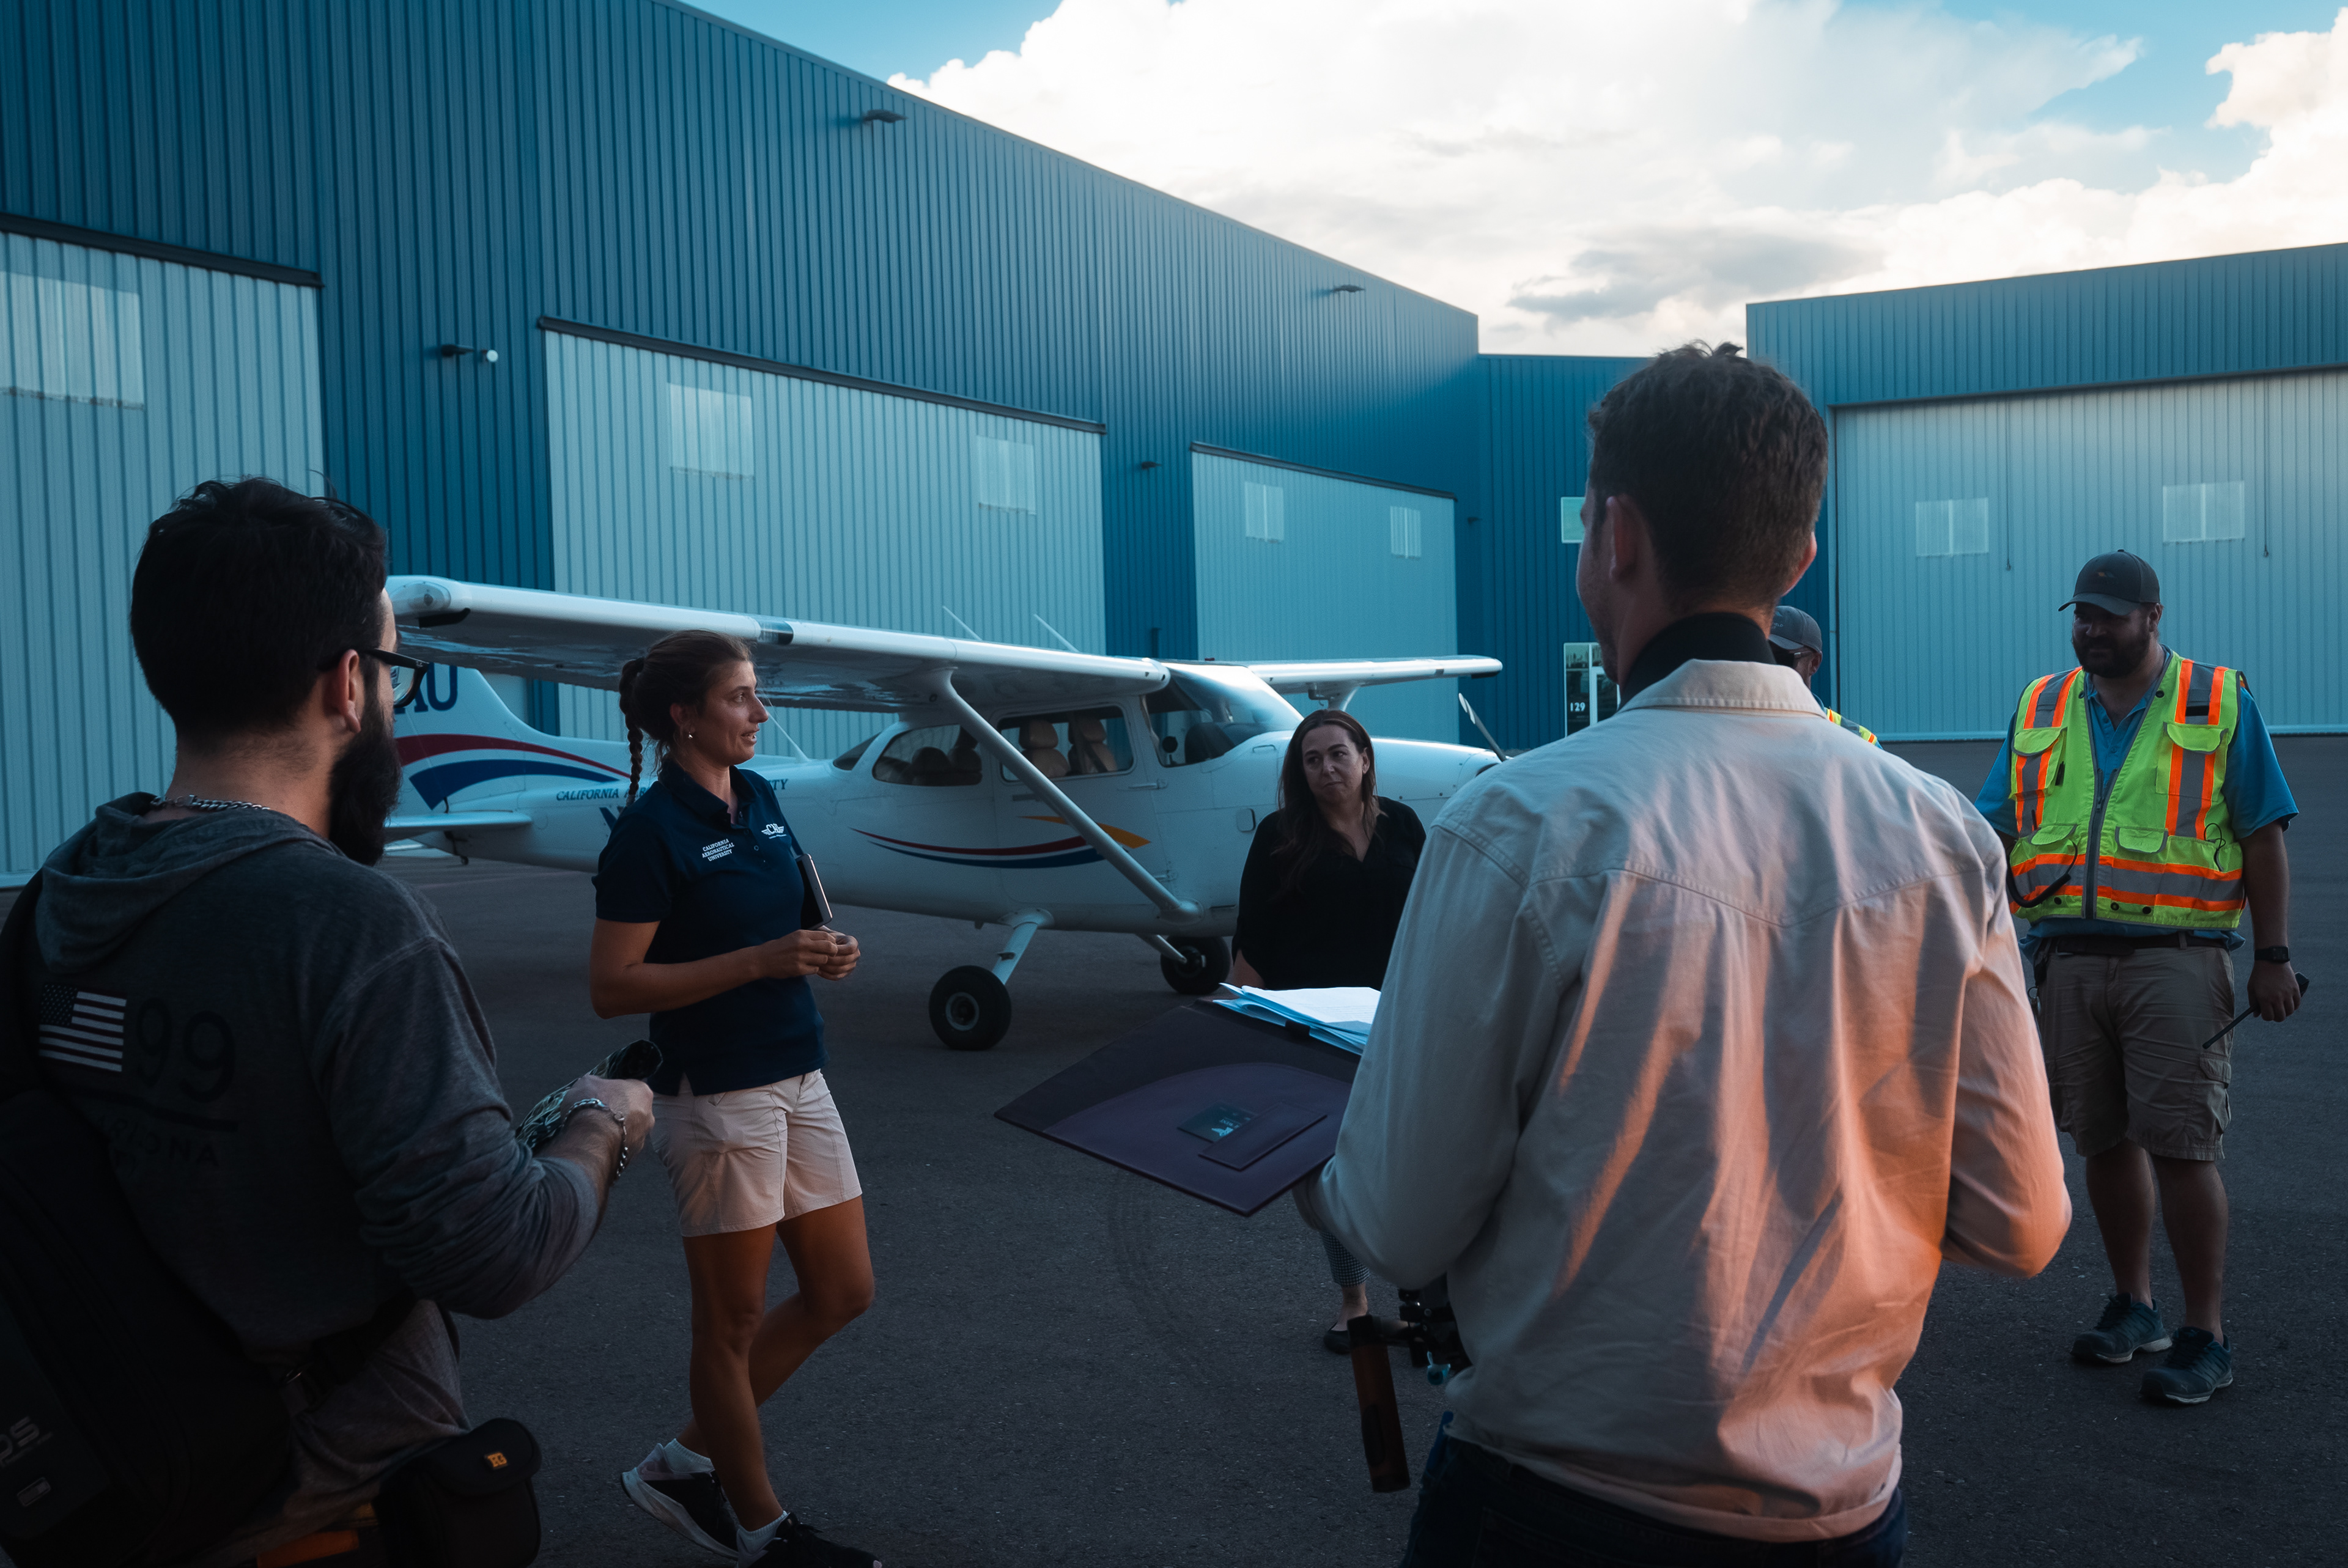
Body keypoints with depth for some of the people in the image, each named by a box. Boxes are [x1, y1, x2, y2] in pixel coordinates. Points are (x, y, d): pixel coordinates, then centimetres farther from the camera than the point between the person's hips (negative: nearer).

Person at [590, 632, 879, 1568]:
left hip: (798, 1077, 8)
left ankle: (683, 1466, 27)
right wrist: (763, 961, -23)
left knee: (842, 1293, 13)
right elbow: (611, 987, -18)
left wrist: (825, 953, -1)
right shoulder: (652, 829, -14)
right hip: (717, 1094, -8)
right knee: (732, 1321, 8)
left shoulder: (759, 798, 8)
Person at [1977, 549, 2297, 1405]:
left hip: (2177, 955, -4)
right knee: (2104, 1141, 11)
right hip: (2070, 955, 4)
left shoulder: (2220, 704, 3)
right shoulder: (2041, 709, 12)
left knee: (2181, 1147, -6)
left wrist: (2273, 956, -2)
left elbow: (2263, 838, 3)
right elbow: (1997, 829, 12)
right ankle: (2132, 1307, 26)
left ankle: (2205, 1337, 6)